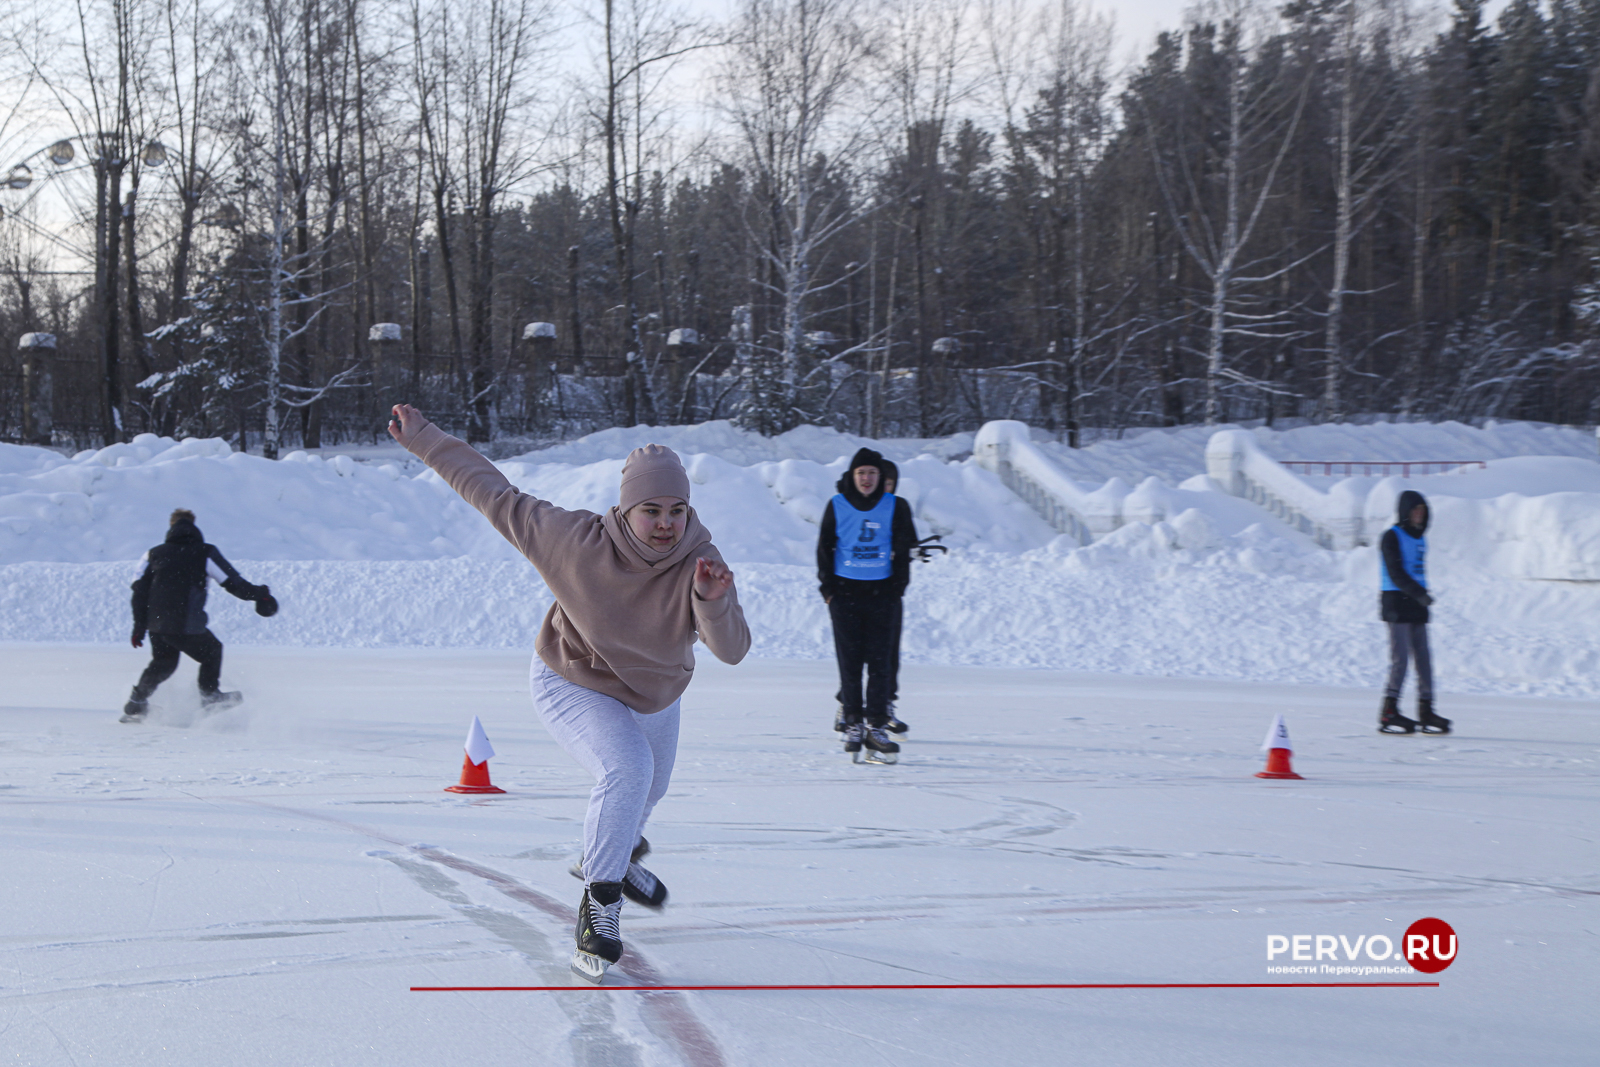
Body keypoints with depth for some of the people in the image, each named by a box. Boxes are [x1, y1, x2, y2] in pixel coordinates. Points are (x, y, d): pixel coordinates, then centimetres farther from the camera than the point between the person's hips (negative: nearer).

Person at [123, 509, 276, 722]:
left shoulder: (154, 554, 12)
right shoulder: (205, 553, 0)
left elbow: (140, 591, 10)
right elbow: (233, 583, -2)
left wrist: (139, 626, 14)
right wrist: (260, 594, 8)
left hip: (156, 624, 5)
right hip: (186, 626, -5)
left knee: (162, 663, 25)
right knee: (211, 652, 20)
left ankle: (135, 705, 22)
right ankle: (209, 695, 18)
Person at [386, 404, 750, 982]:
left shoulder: (699, 562, -31)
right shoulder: (572, 540, -35)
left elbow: (732, 650, -39)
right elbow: (493, 493, -24)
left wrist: (712, 602, -60)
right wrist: (423, 438, -18)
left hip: (653, 695, 4)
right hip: (572, 685, -4)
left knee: (648, 788, 28)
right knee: (627, 769, -30)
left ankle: (615, 857, 63)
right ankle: (599, 904, -15)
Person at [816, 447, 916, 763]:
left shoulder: (894, 507, 4)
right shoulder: (837, 506, 3)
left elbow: (903, 549, 9)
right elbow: (824, 548, 8)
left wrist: (897, 589, 1)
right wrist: (828, 589, 1)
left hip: (881, 592, 0)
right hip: (845, 592, 0)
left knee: (879, 662, -4)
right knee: (849, 662, 0)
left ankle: (877, 726, -3)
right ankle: (852, 723, 9)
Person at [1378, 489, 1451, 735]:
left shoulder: (1420, 539, 17)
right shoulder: (1392, 537, -7)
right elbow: (1396, 573, -16)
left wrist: (1422, 595, 11)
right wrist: (1419, 594, -23)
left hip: (1416, 606, 8)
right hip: (1397, 603, -8)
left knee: (1423, 658, 4)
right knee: (1401, 658, -12)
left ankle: (1426, 712, 7)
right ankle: (1388, 714, -9)